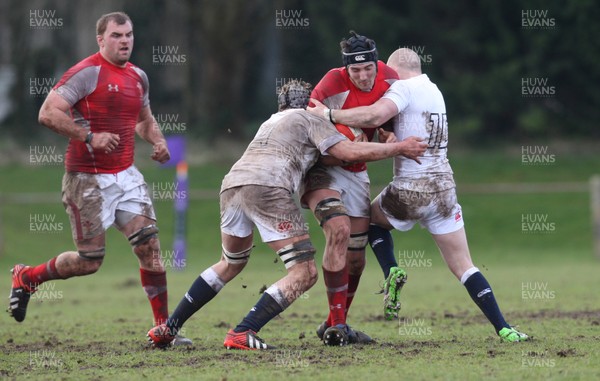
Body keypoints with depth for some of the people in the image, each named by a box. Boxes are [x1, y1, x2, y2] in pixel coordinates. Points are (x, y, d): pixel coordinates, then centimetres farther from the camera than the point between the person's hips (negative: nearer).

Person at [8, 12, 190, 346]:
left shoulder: (138, 77, 11)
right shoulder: (88, 73, -13)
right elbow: (48, 113, -19)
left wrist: (157, 140, 8)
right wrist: (89, 137, -25)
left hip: (126, 174, 7)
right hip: (88, 179, -7)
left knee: (150, 243, -5)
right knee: (90, 261, -2)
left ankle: (163, 327, 2)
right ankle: (26, 277, 23)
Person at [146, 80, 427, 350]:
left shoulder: (272, 121, 37)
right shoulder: (310, 119, 16)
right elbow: (349, 152, 5)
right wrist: (399, 148, 13)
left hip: (231, 185, 8)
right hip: (267, 189, -8)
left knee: (230, 265, 30)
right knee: (304, 274, -4)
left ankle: (169, 328, 26)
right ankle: (242, 334, -15)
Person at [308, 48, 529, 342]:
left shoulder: (404, 88, -8)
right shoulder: (434, 90, 15)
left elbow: (374, 116, -25)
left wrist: (329, 114, -18)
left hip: (410, 191, -6)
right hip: (444, 188, 6)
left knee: (371, 216, 27)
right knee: (463, 267, 7)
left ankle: (391, 274, 5)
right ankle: (503, 329, -4)